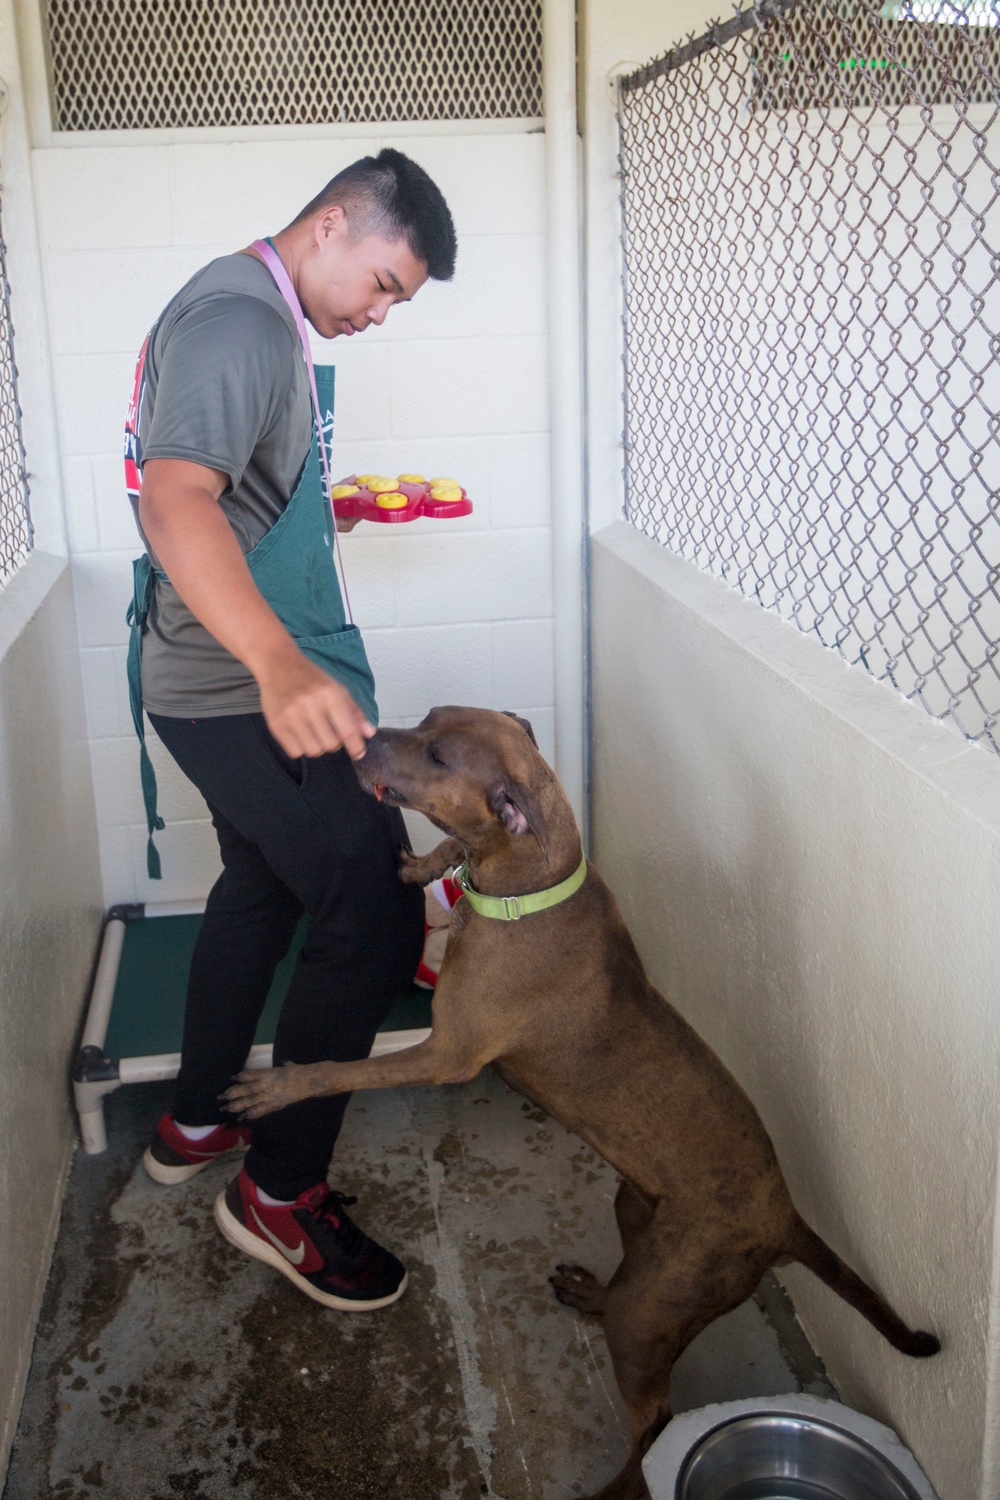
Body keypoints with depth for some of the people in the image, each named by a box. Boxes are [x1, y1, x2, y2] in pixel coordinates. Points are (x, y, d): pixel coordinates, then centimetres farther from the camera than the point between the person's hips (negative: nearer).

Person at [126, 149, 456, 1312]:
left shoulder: (241, 308, 14)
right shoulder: (242, 320, -20)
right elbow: (177, 502, -36)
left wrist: (325, 507, 34)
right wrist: (280, 662, -50)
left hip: (231, 683, 11)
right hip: (249, 695, -11)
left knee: (261, 885, 24)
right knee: (374, 922, -8)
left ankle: (195, 1121, 40)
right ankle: (279, 1192, 6)